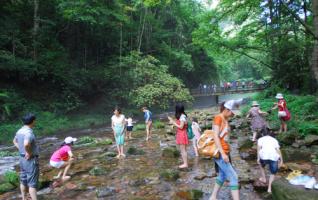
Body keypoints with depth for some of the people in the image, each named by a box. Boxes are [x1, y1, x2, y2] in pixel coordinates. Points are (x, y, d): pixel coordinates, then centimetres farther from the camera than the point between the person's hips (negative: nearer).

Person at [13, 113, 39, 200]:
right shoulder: (29, 132, -25)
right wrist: (28, 153, -25)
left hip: (22, 159, 9)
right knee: (32, 183, -1)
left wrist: (21, 150, 14)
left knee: (23, 181, 20)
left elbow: (15, 141, 23)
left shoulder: (20, 131, 4)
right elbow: (26, 144, -42)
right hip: (31, 160, -9)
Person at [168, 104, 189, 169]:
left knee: (183, 150, -3)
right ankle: (185, 163, 19)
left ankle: (185, 164, 4)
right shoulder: (181, 116, 12)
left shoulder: (182, 116, -17)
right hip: (180, 134, 10)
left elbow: (181, 127, -20)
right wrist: (172, 120, 16)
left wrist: (173, 123, -13)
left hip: (182, 135, -10)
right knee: (182, 150, 13)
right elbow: (178, 124, 14)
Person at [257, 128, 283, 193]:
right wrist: (281, 160, 16)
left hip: (264, 156, -1)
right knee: (273, 173, 21)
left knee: (261, 164, 34)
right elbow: (278, 150, 16)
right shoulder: (274, 140, 28)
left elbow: (259, 148, 2)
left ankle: (263, 178, 40)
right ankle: (269, 187, 8)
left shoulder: (260, 139, 20)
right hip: (274, 157, 2)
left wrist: (258, 158, -3)